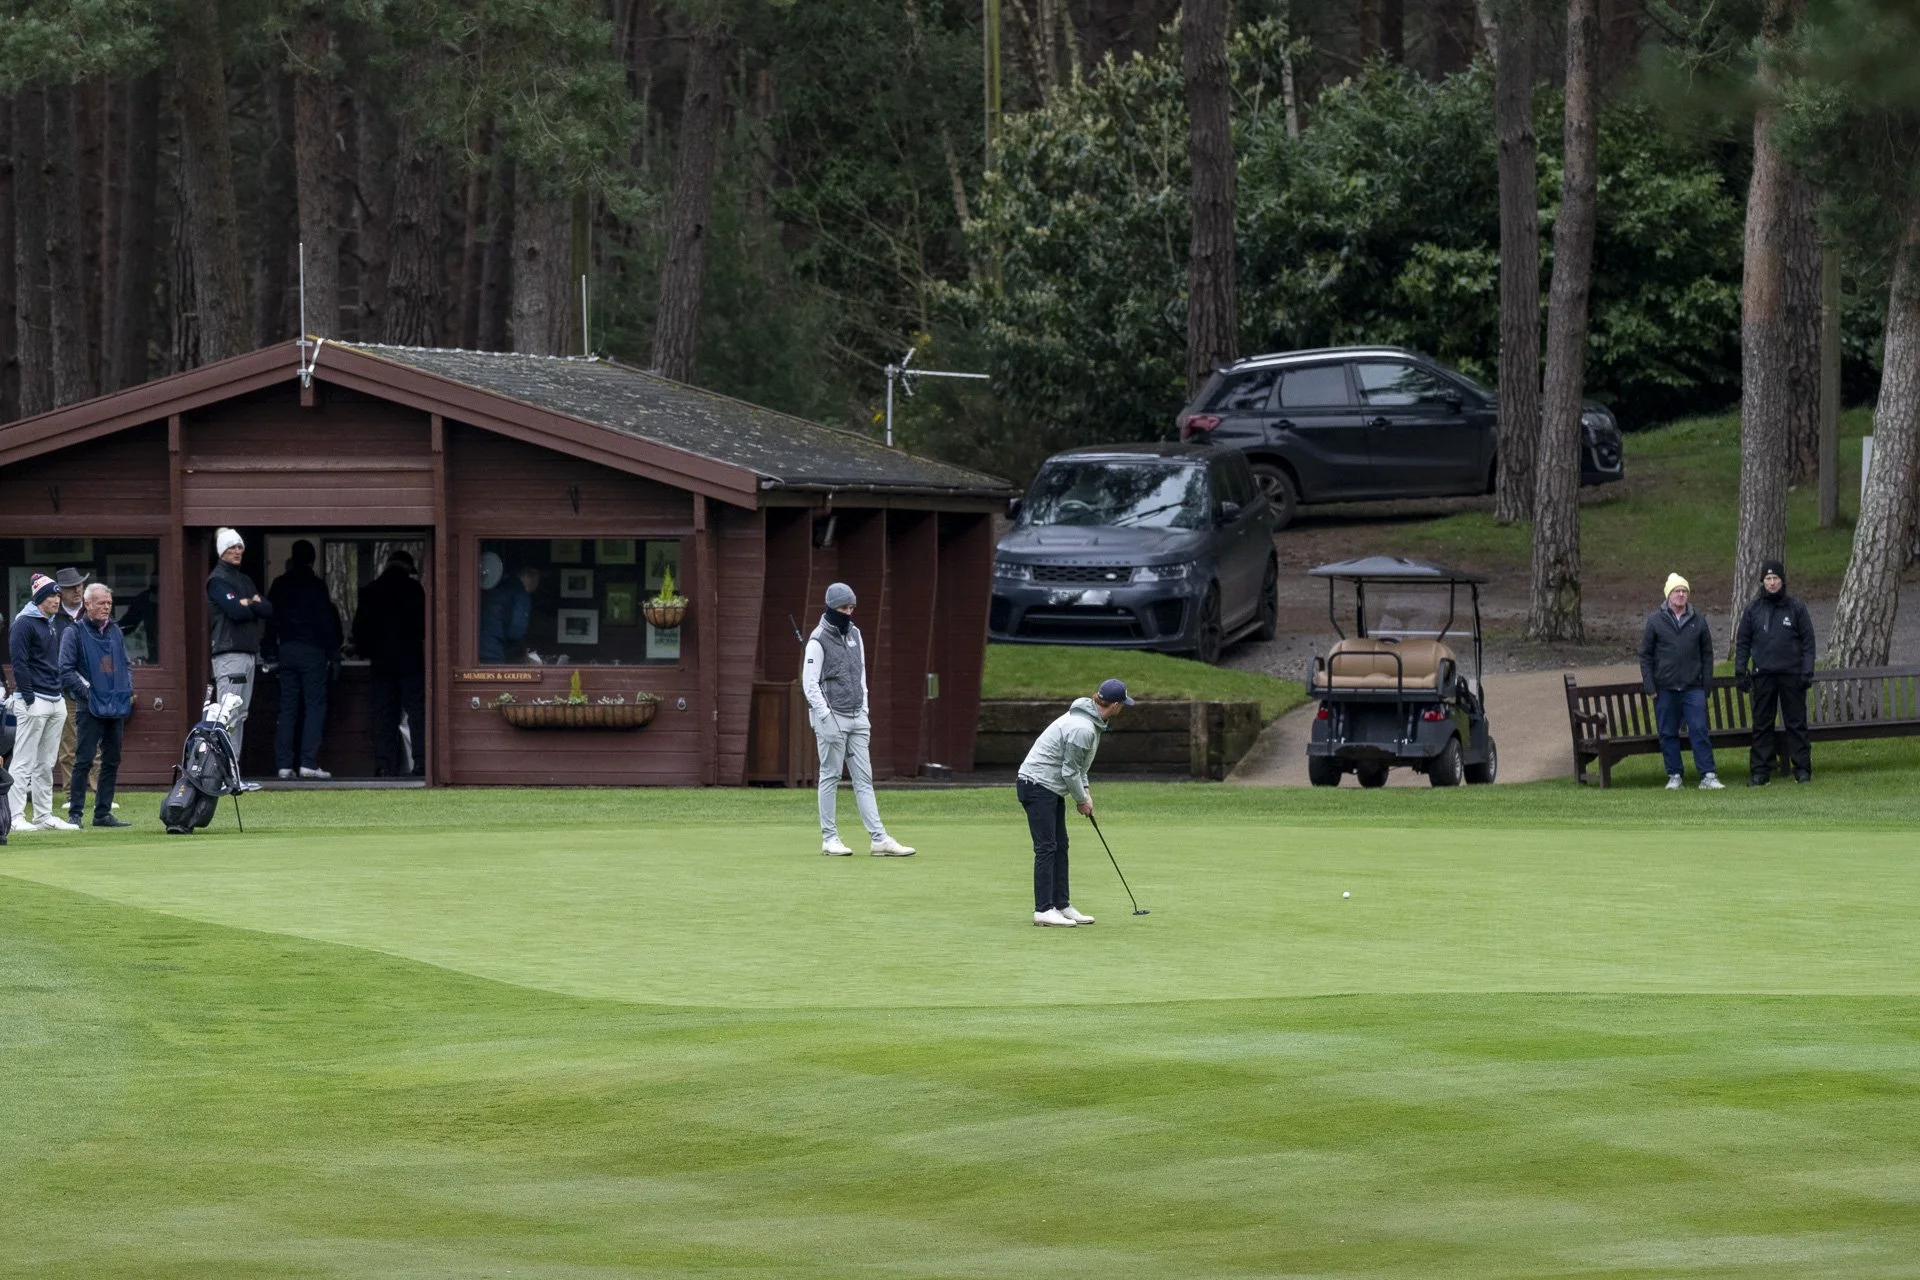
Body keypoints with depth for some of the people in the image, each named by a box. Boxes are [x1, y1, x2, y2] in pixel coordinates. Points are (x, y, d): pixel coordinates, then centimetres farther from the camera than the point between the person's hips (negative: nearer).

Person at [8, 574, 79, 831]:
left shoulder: (52, 624, 17)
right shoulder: (24, 624, -9)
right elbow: (19, 662, -14)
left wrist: (61, 693, 14)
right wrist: (28, 697, -18)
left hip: (56, 702, 9)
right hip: (34, 702, -9)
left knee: (46, 764, 11)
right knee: (23, 762, -8)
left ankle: (44, 816, 15)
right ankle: (15, 817, -8)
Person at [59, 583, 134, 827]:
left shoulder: (115, 631, 15)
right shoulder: (75, 632, -3)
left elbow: (125, 665, 23)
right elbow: (66, 670, -7)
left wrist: (128, 688, 6)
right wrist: (85, 691, -14)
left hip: (116, 706, 6)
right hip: (90, 707, -6)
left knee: (112, 761, 9)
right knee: (84, 761, -9)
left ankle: (103, 813, 15)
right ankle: (75, 813, -6)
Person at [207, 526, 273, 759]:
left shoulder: (245, 581, 22)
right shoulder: (218, 580, -4)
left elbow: (268, 610, 9)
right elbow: (236, 611, -17)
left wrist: (250, 603, -9)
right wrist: (256, 606, 1)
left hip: (249, 653, 9)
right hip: (229, 653, -9)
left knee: (240, 714, 9)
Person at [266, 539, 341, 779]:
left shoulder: (279, 585, 8)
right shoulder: (316, 585, -5)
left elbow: (270, 619, 8)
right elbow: (326, 623, -6)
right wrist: (333, 656, -2)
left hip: (286, 651, 4)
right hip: (312, 651, -4)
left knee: (287, 707, 6)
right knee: (315, 705, -3)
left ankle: (284, 764, 1)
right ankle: (308, 762, -13)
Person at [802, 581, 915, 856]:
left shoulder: (854, 635, 15)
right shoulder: (819, 640, -8)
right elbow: (810, 683, -10)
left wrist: (864, 713, 13)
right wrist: (826, 717, -16)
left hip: (857, 719, 7)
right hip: (831, 718, -7)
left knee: (864, 778, 2)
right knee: (830, 777, -1)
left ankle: (878, 839, -2)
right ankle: (829, 838, 6)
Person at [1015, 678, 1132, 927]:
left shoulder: (1092, 721, 8)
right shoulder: (1083, 729, -25)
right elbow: (1070, 771, -19)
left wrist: (1086, 789, 9)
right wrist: (1082, 800, -5)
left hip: (1050, 788, 11)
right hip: (1037, 785, -11)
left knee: (1060, 846, 11)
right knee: (1046, 847, -10)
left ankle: (1061, 906, 15)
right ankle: (1043, 909, -11)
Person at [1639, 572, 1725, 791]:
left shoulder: (1698, 621, 7)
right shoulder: (1655, 620, 3)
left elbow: (1707, 654, 11)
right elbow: (1645, 655, 3)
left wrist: (1706, 684, 3)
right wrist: (1650, 686, -4)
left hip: (1693, 688, 0)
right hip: (1665, 688, 0)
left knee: (1700, 730, -6)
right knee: (1668, 734, 4)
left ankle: (1708, 776, -6)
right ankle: (1674, 775, 13)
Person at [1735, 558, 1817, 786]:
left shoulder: (1796, 608, 4)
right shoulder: (1753, 610, 8)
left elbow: (1808, 642, 4)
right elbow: (1742, 642, 11)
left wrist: (1807, 671, -5)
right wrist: (1740, 671, 1)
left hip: (1792, 674, -1)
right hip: (1762, 675, 1)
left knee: (1796, 723, 1)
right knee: (1762, 725, 2)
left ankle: (1802, 769, 4)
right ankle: (1760, 770, 4)